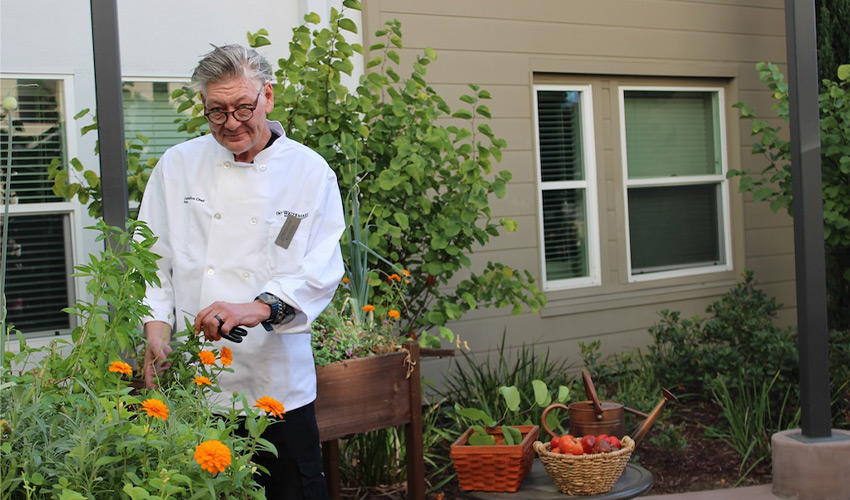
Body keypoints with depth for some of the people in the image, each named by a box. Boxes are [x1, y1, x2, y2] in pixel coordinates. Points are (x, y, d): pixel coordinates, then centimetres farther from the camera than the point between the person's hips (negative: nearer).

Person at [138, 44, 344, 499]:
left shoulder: (310, 172, 1)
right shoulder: (178, 165, 7)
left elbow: (322, 270, -7)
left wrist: (260, 308, -23)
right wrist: (156, 325, -7)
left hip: (277, 380, -1)